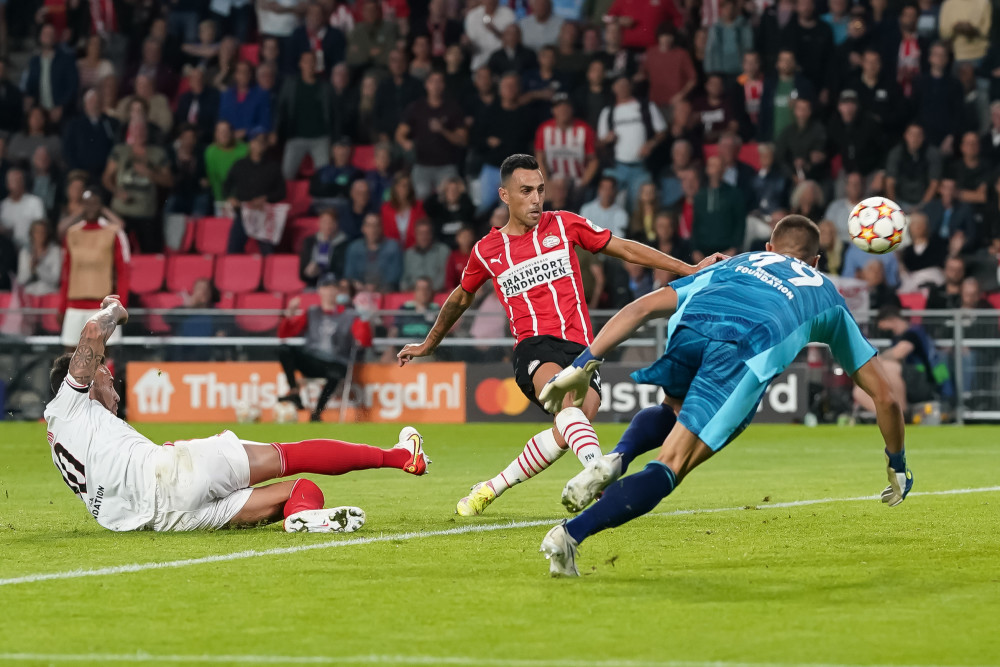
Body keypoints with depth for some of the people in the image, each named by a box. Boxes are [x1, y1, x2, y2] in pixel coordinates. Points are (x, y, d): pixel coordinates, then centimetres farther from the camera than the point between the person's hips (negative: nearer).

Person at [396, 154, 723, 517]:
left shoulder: (563, 225, 11)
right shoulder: (487, 250, 13)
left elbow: (624, 249, 16)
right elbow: (461, 297, 32)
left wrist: (690, 269, 12)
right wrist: (429, 344, 44)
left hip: (579, 348, 2)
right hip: (535, 347, -2)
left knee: (565, 434, -21)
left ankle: (491, 488, 0)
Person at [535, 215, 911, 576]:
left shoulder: (736, 264, 42)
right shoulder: (828, 297, 40)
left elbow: (644, 307, 29)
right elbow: (883, 395, 42)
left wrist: (585, 363, 24)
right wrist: (897, 465, 55)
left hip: (690, 327, 3)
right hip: (749, 352, -3)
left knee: (675, 410, 34)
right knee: (670, 468, 0)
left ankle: (615, 460, 4)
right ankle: (570, 535, -20)